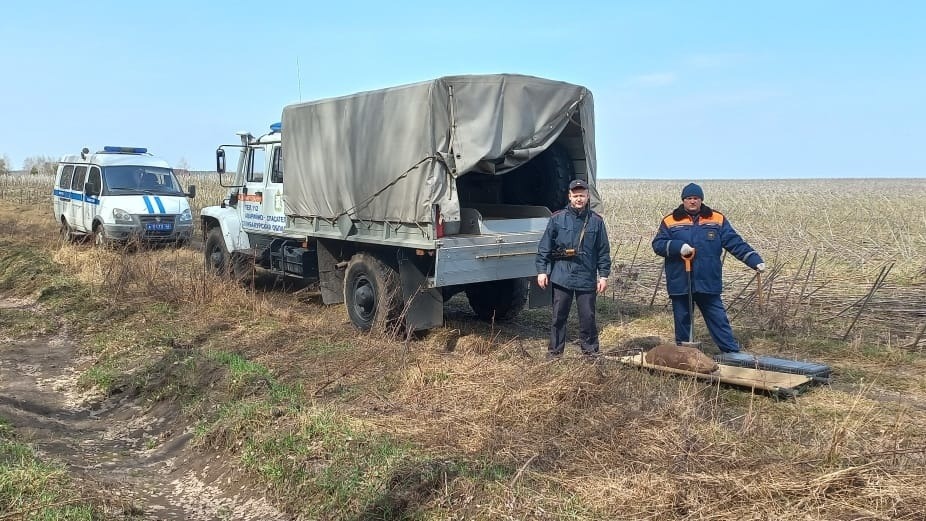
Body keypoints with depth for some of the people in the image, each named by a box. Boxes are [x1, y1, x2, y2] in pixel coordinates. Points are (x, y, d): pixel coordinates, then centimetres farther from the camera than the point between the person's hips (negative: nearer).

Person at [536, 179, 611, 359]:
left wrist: (603, 275, 4)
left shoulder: (596, 221, 4)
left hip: (587, 278, 0)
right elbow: (544, 247, 3)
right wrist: (542, 270, -2)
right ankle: (554, 352, 17)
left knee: (588, 317, 5)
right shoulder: (557, 219, 1)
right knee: (559, 316, 6)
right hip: (561, 278, 0)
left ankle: (590, 352, 19)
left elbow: (603, 251, 7)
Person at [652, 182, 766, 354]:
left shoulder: (717, 219, 4)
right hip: (680, 283, 0)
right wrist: (678, 246, -19)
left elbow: (736, 243, 2)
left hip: (708, 283, 0)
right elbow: (657, 244, -2)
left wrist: (755, 261, -6)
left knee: (719, 320, 5)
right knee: (682, 320, 11)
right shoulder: (670, 221, 2)